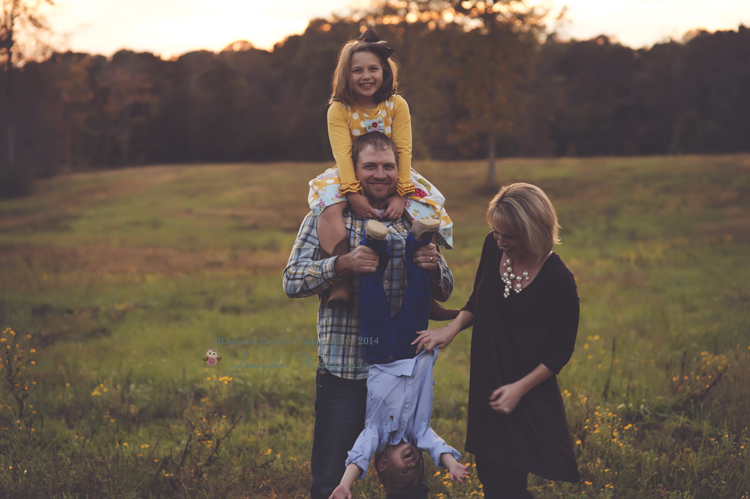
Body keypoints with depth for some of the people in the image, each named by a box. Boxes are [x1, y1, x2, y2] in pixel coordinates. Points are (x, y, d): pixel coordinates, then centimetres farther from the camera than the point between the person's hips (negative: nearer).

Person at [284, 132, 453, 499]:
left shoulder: (414, 221, 7)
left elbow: (443, 293, 10)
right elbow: (292, 282, -9)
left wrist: (433, 265, -13)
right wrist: (343, 264, -25)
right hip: (343, 372, -3)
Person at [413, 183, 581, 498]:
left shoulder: (558, 280, -17)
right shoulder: (493, 248, -2)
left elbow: (562, 349, -8)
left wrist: (519, 388, -13)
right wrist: (452, 328, -3)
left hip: (528, 395, -6)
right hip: (485, 386, 6)